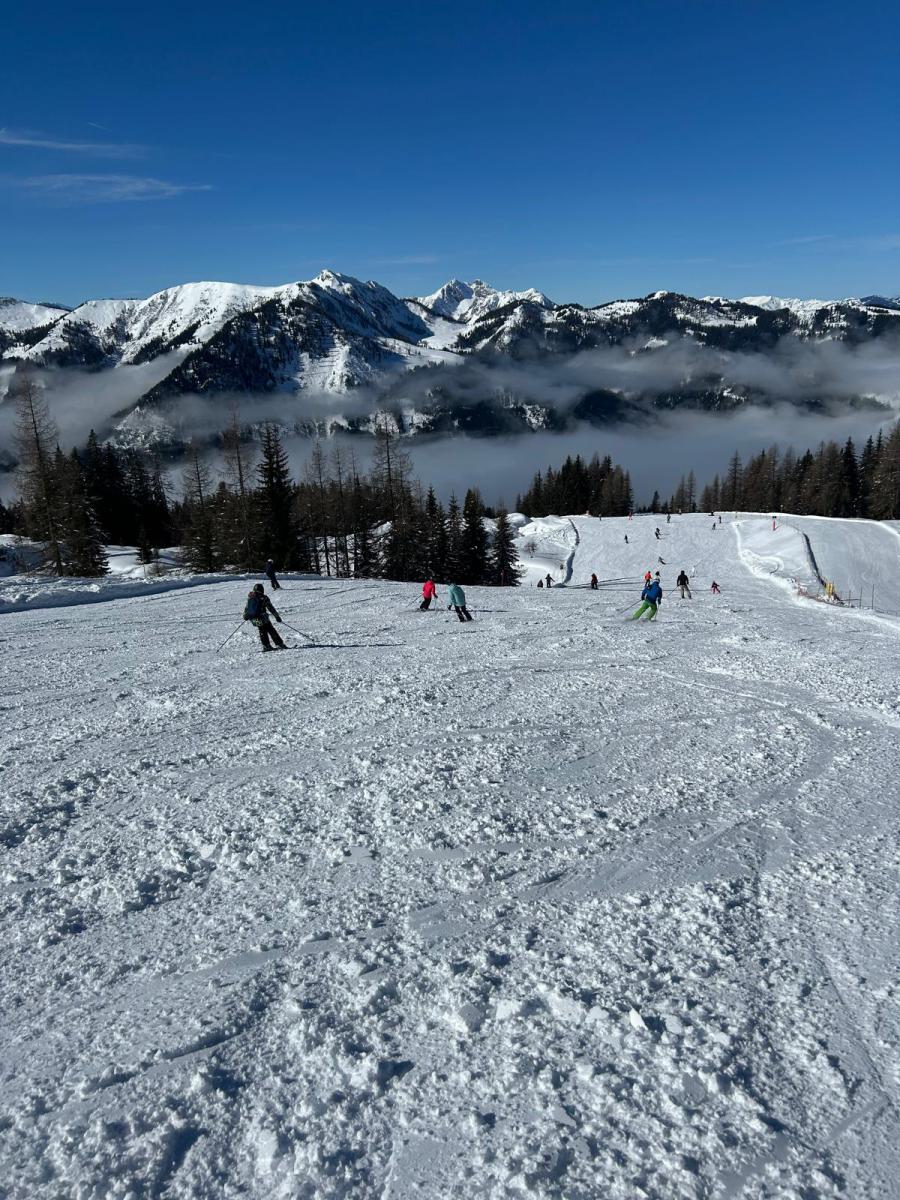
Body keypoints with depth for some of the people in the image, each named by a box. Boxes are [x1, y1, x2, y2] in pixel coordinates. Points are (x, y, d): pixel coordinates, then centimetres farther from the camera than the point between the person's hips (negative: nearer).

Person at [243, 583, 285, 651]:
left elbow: (246, 608, 17)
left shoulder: (250, 597, 7)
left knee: (262, 630, 24)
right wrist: (277, 616, 2)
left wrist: (245, 616, 30)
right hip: (261, 618, -5)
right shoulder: (263, 598, -7)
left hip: (253, 620, 5)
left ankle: (266, 646, 21)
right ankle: (279, 644, -3)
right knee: (271, 630, 2)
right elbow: (271, 608, -4)